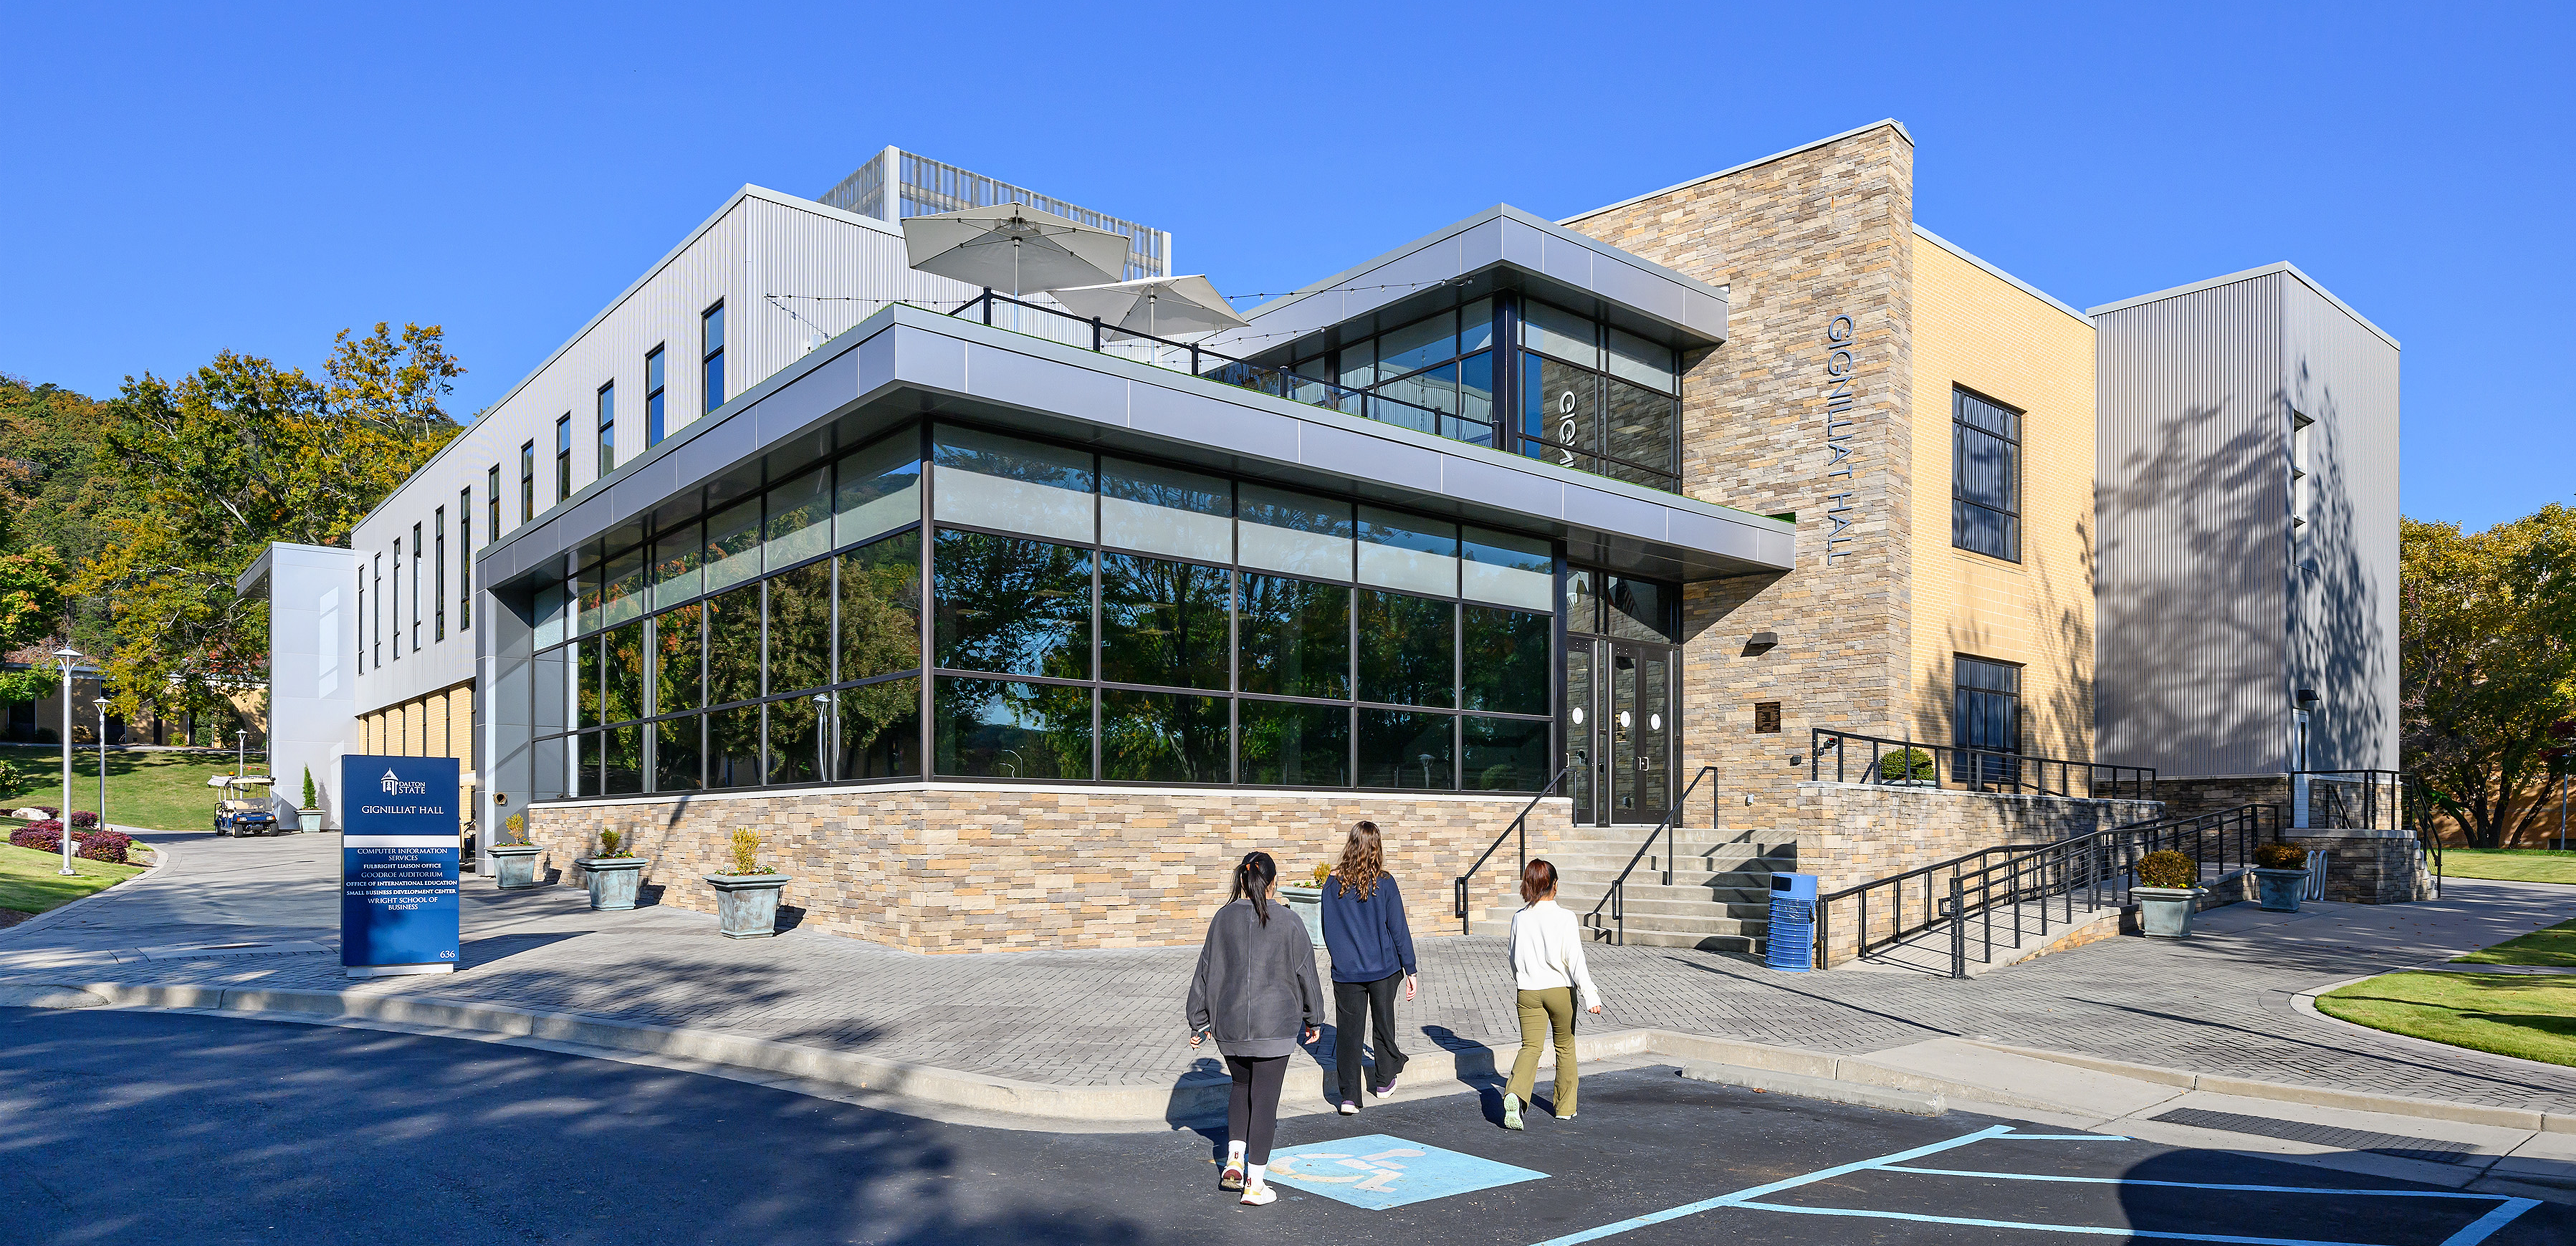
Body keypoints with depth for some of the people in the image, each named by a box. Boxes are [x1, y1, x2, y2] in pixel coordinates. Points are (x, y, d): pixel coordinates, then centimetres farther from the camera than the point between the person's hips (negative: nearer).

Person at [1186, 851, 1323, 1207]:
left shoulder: (1223, 919, 0)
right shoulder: (1288, 923, -6)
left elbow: (1206, 971, 4)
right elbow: (1305, 973, 2)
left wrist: (1199, 1022, 13)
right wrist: (1312, 1019, 15)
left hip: (1229, 1024, 3)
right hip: (1275, 1025, -3)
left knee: (1242, 1086, 24)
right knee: (1265, 1098, 3)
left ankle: (1234, 1160, 12)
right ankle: (1255, 1184, 5)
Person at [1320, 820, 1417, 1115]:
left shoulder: (1333, 884, -4)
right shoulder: (1384, 883, -9)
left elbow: (1327, 929, 4)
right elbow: (1398, 928, -7)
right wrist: (1410, 970, -1)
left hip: (1345, 971, 1)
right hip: (1383, 969, -1)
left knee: (1348, 1031, 5)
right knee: (1384, 1024, 18)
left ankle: (1349, 1096, 0)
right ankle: (1384, 1081, 32)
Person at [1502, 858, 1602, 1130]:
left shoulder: (1520, 918, 0)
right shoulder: (1564, 918, -11)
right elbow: (1575, 960, -15)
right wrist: (1590, 995, -14)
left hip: (1528, 993, 2)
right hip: (1561, 990, -2)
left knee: (1530, 1047, 1)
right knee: (1565, 1048, 16)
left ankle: (1515, 1094, -25)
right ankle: (1565, 1107, 26)